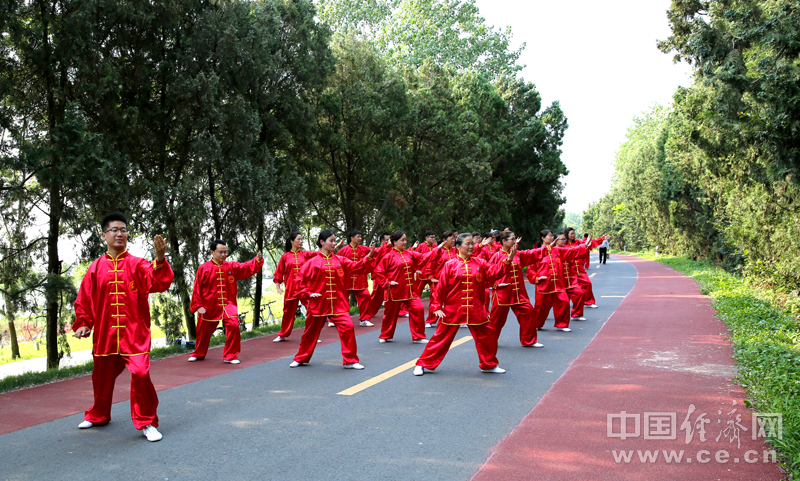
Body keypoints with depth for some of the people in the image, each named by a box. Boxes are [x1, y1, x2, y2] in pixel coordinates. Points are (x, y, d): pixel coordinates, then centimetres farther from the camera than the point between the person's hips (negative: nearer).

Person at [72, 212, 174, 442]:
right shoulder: (96, 268, 4)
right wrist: (83, 323, 1)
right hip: (105, 333, 3)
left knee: (140, 373, -17)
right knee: (102, 376, 18)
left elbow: (159, 282, -21)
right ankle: (98, 415, 45)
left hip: (134, 333, -3)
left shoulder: (137, 265, -4)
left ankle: (147, 423, 0)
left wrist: (160, 259, -38)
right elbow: (84, 299, 11)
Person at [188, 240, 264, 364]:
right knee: (203, 331, 14)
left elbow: (247, 267, -6)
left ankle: (230, 356, -5)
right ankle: (198, 354, 43)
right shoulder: (204, 268, -5)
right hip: (209, 307, -1)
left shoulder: (231, 267, 3)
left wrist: (258, 260, -24)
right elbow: (197, 289, -3)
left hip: (228, 305, 1)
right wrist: (198, 306, -7)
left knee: (233, 325, -20)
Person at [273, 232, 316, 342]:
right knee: (289, 312, 8)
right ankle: (282, 335, 25)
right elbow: (278, 273, 9)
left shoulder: (305, 254, 7)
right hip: (291, 289, -1)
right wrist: (278, 287, 3)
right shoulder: (285, 257, 4)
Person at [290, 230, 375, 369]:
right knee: (311, 331, 12)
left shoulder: (340, 260, 5)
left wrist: (369, 257, -16)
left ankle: (350, 361, -2)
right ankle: (301, 359, 35)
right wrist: (308, 294, -9)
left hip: (338, 304, 2)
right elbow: (300, 279, -2)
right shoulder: (313, 261, -3)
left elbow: (357, 267, -3)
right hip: (318, 303, -1)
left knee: (348, 327, -14)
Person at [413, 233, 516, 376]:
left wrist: (508, 260, -18)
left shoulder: (479, 263, 6)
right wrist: (437, 307, -6)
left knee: (488, 335, 7)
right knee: (441, 337, 1)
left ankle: (489, 365, 27)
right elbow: (440, 286, -4)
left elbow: (494, 272, -5)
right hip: (452, 310, -3)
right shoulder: (450, 265, -4)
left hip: (476, 310, 3)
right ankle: (423, 364, 14)